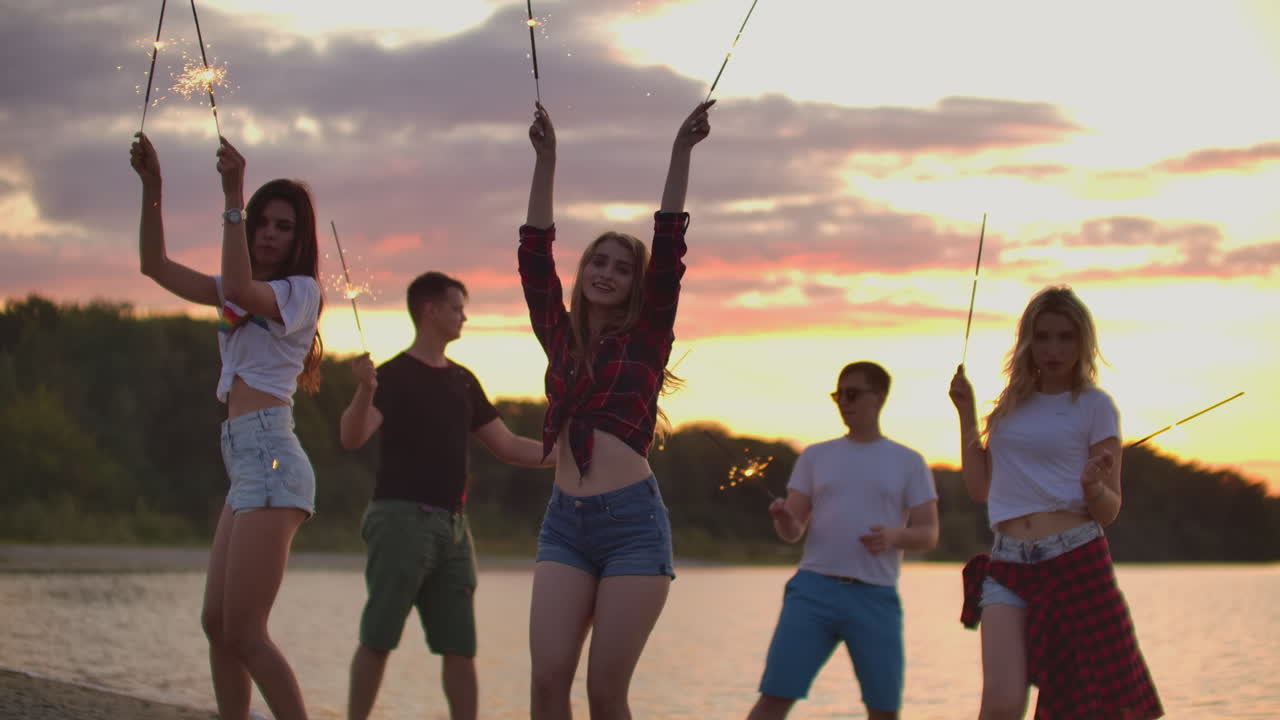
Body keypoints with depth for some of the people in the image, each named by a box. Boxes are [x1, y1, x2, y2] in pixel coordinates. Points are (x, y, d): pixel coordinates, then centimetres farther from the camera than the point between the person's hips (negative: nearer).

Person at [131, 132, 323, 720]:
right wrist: (151, 187, 8)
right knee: (217, 623, 9)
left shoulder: (300, 290, -2)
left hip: (271, 456, -9)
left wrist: (231, 196, -22)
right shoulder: (242, 294, 22)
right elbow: (157, 267, 19)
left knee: (244, 632, -13)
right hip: (245, 461, 9)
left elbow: (238, 287, -22)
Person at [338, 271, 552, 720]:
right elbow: (352, 437, -19)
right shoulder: (393, 376, -4)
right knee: (378, 639, -7)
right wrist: (365, 391, -38)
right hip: (401, 518, -6)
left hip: (452, 526, 6)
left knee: (460, 645, 3)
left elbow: (507, 447, 18)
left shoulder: (463, 381, 17)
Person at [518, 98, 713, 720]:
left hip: (633, 522, -3)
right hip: (565, 524, 3)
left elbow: (669, 251, 1)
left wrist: (681, 153, -1)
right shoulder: (561, 339, 14)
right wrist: (546, 159, 10)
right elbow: (534, 256, 12)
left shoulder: (647, 338, 6)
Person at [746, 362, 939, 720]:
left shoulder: (908, 462, 11)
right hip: (815, 587, 1)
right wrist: (784, 520, -13)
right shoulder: (816, 456, 15)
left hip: (876, 596, 0)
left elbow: (928, 535, 6)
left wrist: (895, 535, -16)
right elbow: (793, 531, 12)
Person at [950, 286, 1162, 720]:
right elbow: (980, 489, 16)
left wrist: (1094, 486, -20)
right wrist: (966, 413, 13)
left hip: (1076, 564, -3)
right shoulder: (1012, 404, 16)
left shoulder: (1094, 406, 2)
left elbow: (1108, 512, 2)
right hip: (1008, 567, 3)